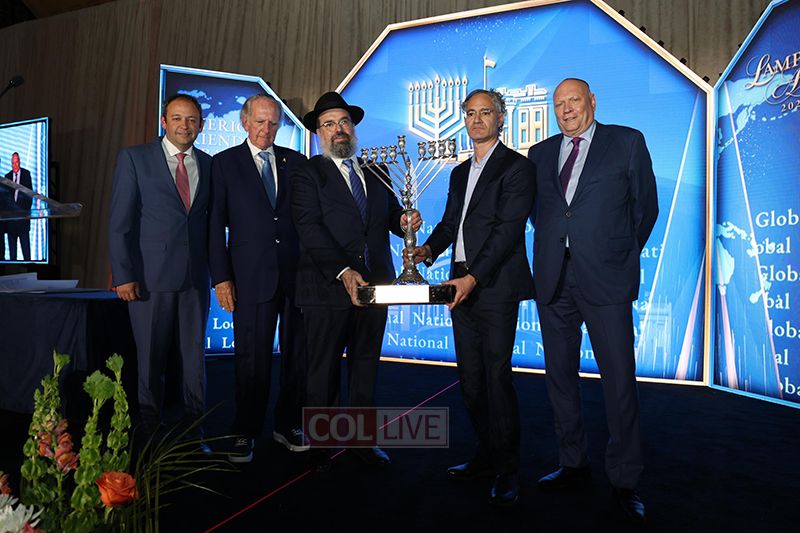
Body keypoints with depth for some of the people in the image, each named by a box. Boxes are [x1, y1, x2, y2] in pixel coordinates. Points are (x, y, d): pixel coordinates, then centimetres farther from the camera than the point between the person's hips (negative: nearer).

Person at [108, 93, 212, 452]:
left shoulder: (209, 164, 10)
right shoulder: (134, 158, 1)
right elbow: (119, 221, -3)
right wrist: (123, 274, -9)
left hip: (196, 277, 3)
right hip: (150, 276, -2)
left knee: (195, 359, 9)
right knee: (151, 360, 8)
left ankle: (194, 434, 21)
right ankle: (149, 436, 23)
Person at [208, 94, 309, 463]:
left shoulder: (296, 162, 11)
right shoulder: (225, 163, 6)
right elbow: (216, 224, 2)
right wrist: (221, 278, -5)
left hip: (298, 273, 3)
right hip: (252, 276, -2)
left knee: (298, 353, 8)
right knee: (252, 357, 2)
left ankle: (288, 425, 25)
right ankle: (246, 433, 19)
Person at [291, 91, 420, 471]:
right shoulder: (308, 174, -1)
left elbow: (391, 216, 17)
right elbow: (310, 229, -12)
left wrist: (405, 222, -8)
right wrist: (343, 271, -25)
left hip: (374, 283, 5)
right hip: (327, 285, -4)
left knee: (366, 365, 12)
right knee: (323, 369, 5)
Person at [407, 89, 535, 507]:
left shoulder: (516, 167, -4)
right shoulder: (459, 173, 21)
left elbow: (508, 229, -13)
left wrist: (474, 277, -21)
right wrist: (429, 248, 0)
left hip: (495, 285, -7)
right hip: (461, 284, 8)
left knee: (497, 376, -6)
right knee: (470, 377, 11)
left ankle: (506, 471, 7)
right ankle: (486, 455, 25)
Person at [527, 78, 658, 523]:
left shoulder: (628, 142, 5)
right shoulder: (540, 153, 14)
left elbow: (646, 206, 8)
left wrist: (620, 255, 8)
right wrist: (554, 249, 8)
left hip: (605, 280, -4)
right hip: (553, 281, 4)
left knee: (620, 379, -2)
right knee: (560, 376, 11)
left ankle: (625, 481, 14)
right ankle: (573, 464, 26)